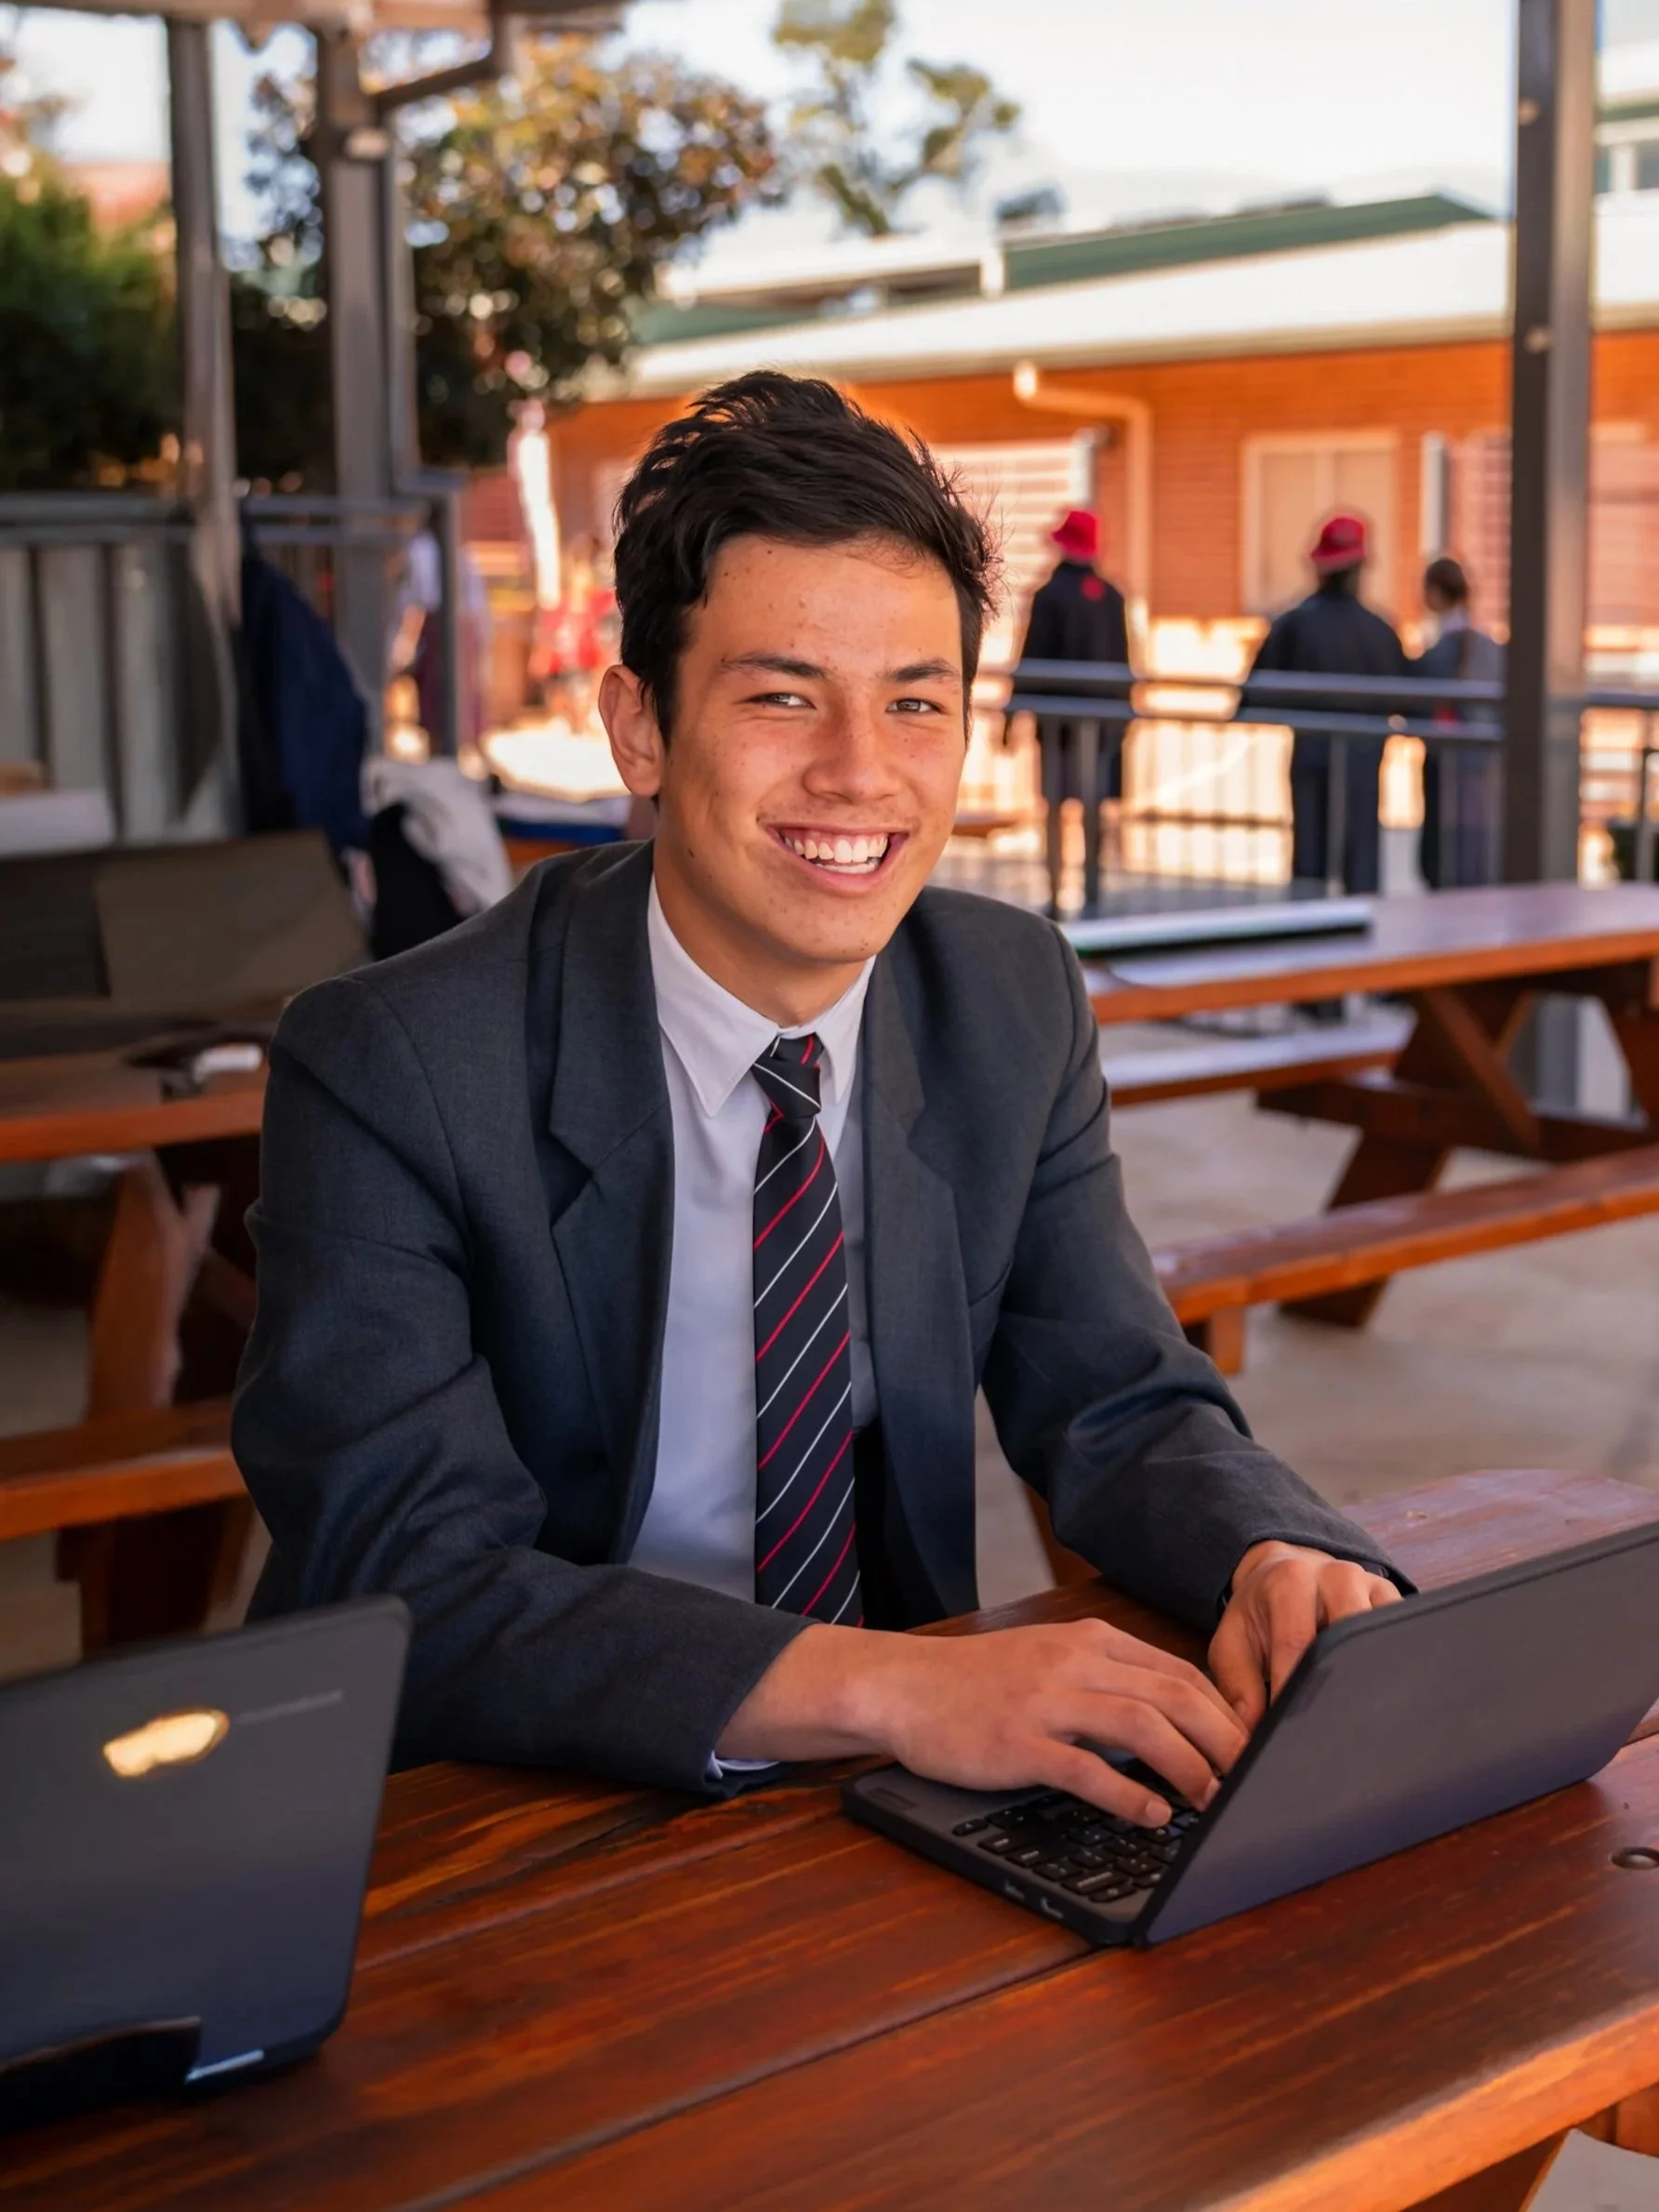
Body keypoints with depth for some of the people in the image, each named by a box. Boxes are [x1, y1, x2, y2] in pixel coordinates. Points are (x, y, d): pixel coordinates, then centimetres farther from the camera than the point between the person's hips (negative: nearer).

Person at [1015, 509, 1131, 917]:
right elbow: (1122, 662, 10)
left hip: (1059, 715, -4)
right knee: (1093, 807, 11)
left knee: (1055, 808, 1)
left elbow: (1033, 660, -11)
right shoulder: (1113, 597, 5)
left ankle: (1055, 896, -2)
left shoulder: (1049, 595, -10)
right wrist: (1118, 712, 18)